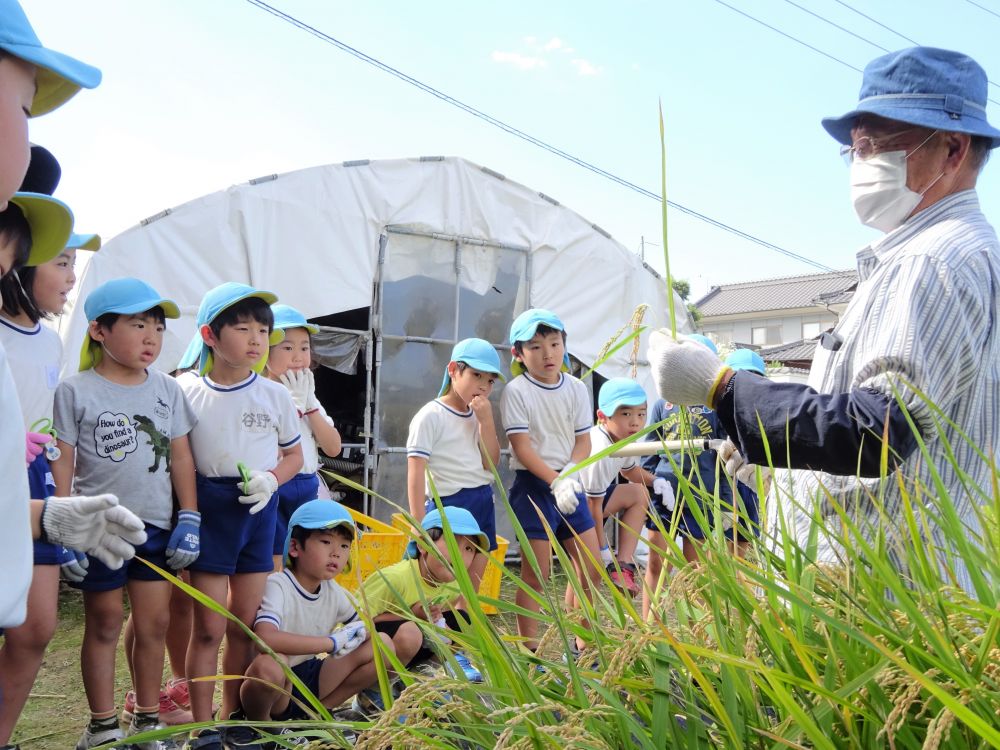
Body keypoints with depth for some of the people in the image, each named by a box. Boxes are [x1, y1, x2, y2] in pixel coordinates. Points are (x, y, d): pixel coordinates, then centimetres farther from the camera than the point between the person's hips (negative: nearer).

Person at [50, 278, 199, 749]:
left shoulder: (167, 389, 4)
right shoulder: (75, 391, -7)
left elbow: (181, 457, 6)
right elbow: (61, 463, -6)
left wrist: (189, 519, 2)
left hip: (156, 525, 3)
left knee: (154, 623, 10)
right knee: (105, 622, 10)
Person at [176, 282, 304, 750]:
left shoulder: (276, 395, 2)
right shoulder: (185, 391, -4)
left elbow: (293, 455, 11)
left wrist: (271, 479, -9)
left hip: (259, 510, 3)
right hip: (209, 510, -2)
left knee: (244, 625, 11)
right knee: (208, 628, 1)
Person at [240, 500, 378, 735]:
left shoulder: (333, 591, 2)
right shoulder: (277, 585, -20)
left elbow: (363, 622, 14)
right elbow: (265, 637, -38)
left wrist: (356, 631, -12)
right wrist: (331, 642, -32)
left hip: (310, 679, 7)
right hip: (274, 685, -7)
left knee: (383, 645, -4)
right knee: (269, 664, -41)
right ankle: (259, 723, -7)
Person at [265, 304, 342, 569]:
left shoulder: (308, 397, 12)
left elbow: (333, 448, 4)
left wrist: (309, 404, -4)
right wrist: (294, 402, -15)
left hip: (307, 488, 7)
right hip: (274, 488, -7)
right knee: (273, 568, -2)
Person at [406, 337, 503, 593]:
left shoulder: (478, 416, 10)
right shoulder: (430, 416, -11)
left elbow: (491, 464, 4)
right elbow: (416, 474, -15)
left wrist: (487, 421, -6)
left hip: (482, 503, 7)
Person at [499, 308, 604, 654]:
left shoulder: (576, 389, 4)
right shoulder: (515, 391, -10)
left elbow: (584, 441, 3)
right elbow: (522, 447, -15)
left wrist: (569, 474, -16)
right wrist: (554, 481, -24)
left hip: (568, 484, 5)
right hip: (533, 486, -5)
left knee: (592, 570, 8)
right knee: (536, 575, 0)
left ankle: (583, 646, 25)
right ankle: (530, 652, 12)